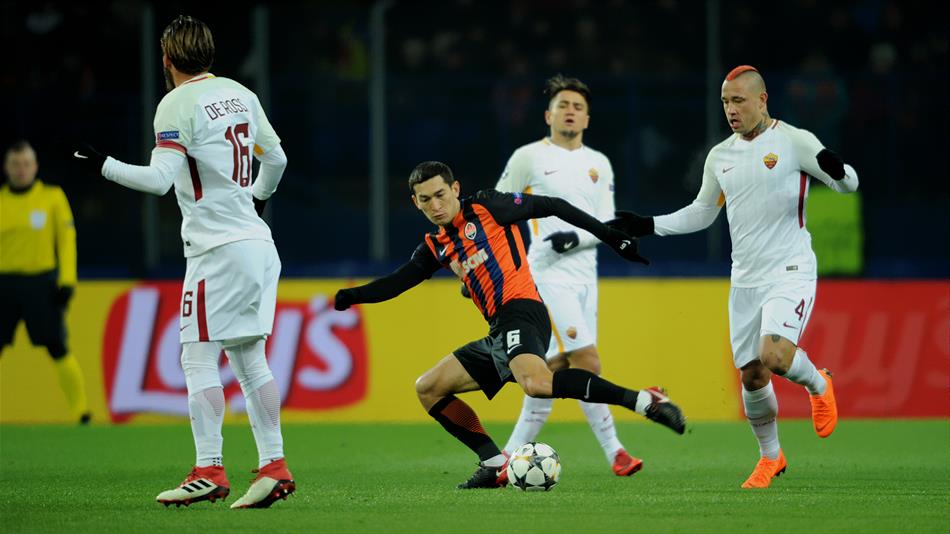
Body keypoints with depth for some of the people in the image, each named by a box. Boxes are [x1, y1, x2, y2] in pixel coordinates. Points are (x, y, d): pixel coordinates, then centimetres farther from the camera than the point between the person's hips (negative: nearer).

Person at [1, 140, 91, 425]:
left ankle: (80, 410, -1)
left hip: (41, 282, -2)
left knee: (57, 347, -7)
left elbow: (67, 238, 2)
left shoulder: (52, 197, 4)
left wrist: (67, 280, -6)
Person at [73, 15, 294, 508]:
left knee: (199, 358, -5)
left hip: (218, 248, -8)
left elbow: (158, 179, -19)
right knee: (249, 357, 10)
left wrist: (103, 165, -9)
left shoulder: (177, 104, -11)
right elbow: (276, 159, 22)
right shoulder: (240, 94, 12)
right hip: (257, 243, 8)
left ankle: (209, 471, -9)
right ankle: (274, 467, 6)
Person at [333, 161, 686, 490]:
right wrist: (354, 295, -3)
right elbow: (396, 283, 15)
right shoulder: (436, 247, 21)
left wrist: (609, 235, 3)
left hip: (519, 313, -9)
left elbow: (552, 207, 5)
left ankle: (643, 400, -38)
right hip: (498, 333, 9)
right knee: (428, 389, 10)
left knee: (536, 382, -37)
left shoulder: (486, 208, 2)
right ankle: (494, 463, 2)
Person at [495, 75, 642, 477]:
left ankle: (512, 455, 12)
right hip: (548, 275, -6)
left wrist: (578, 238, -13)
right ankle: (614, 451, -14)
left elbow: (608, 224, 8)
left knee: (555, 369, 5)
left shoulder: (599, 164, 13)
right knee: (587, 363, -15)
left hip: (584, 275, 6)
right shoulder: (529, 158, -1)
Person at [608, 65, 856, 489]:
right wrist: (647, 226, 14)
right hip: (745, 279, 5)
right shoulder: (720, 156, 11)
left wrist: (837, 170, -30)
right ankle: (770, 457, 25)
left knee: (775, 355, -26)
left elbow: (848, 184, -6)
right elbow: (702, 213, 24)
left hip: (790, 274, -5)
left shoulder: (793, 141, -6)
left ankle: (818, 384, 8)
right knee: (752, 376, 4)